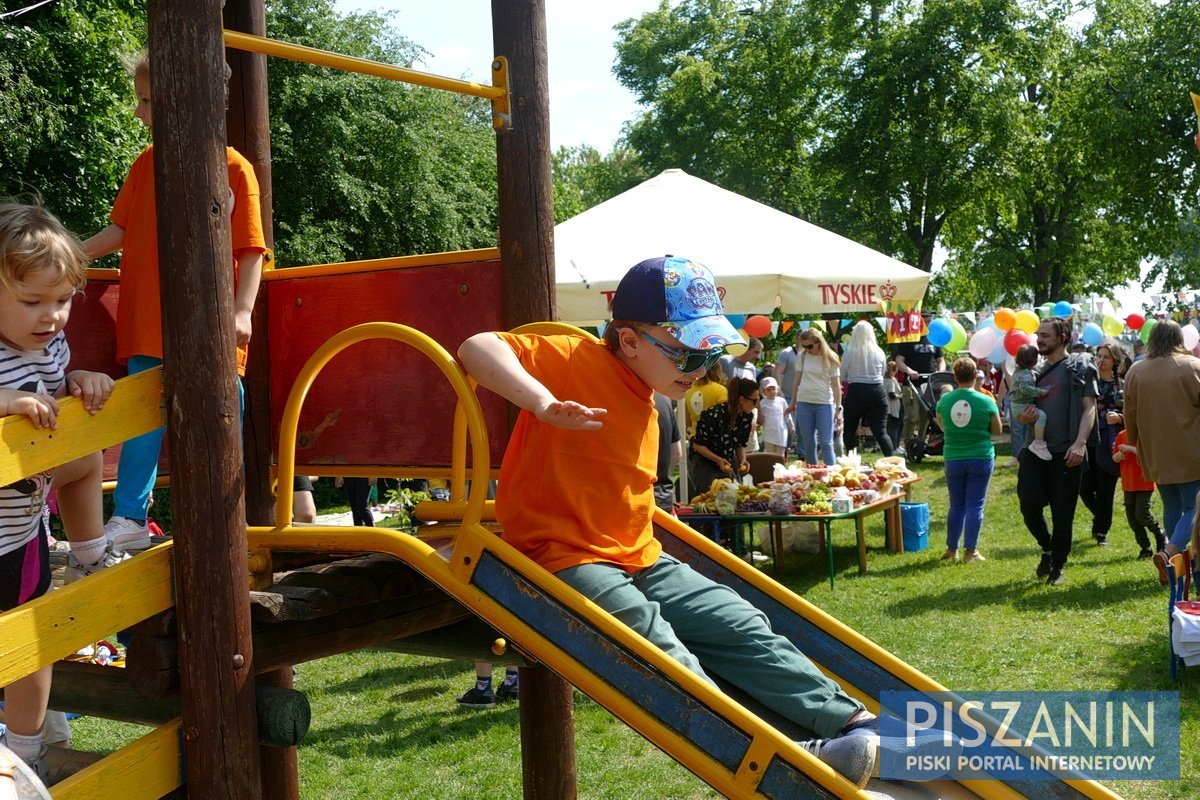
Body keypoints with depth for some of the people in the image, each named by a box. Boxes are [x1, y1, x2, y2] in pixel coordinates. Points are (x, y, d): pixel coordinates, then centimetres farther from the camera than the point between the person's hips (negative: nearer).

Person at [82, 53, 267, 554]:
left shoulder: (233, 168, -5)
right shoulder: (147, 165, 10)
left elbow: (251, 249, -7)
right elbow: (120, 231, 17)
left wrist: (242, 309, -15)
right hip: (148, 325, 4)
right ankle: (129, 520, 11)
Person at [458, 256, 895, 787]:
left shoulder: (643, 402, 15)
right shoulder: (575, 361, -11)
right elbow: (478, 349, -24)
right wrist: (546, 406, -37)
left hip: (639, 560, 8)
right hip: (565, 560, -8)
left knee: (742, 626, -4)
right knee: (658, 645, -29)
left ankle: (857, 724, -6)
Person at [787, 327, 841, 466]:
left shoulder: (830, 359, -3)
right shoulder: (803, 356, 4)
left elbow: (836, 385, -1)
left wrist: (838, 407, -4)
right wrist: (793, 403, 14)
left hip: (824, 403, -3)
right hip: (804, 403, 3)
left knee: (826, 443, -5)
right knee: (808, 443, 8)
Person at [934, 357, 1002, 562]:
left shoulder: (944, 400, -4)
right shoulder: (986, 402, -10)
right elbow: (997, 430, 1)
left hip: (953, 459, 2)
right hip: (981, 458, -2)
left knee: (956, 505, 14)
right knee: (975, 505, 4)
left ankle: (951, 549, 19)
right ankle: (970, 551, 4)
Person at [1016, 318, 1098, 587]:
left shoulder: (1079, 367, 1)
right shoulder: (1035, 372, 17)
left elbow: (1089, 408, -6)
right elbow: (1021, 406, 24)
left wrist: (1079, 443, -19)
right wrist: (1023, 417, -2)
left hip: (1066, 453, -4)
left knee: (1062, 514, 1)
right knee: (1029, 505, -7)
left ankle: (1057, 567, 16)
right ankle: (1047, 549, 19)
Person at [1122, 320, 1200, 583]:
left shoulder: (1135, 371, 2)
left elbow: (1130, 415, 7)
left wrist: (1136, 443, 20)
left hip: (1156, 456, 4)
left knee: (1172, 507, 16)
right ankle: (1169, 552, -18)